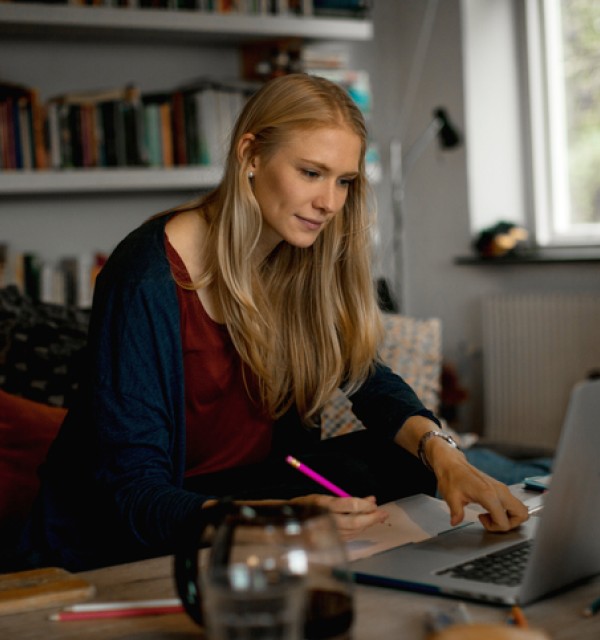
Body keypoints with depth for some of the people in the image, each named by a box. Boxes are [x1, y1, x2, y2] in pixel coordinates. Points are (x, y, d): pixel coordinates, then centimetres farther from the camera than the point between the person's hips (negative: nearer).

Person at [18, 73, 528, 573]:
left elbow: (369, 381, 1)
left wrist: (440, 451, -22)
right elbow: (131, 490, -27)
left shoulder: (307, 263, -2)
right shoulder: (147, 281, -25)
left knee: (401, 462, -14)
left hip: (254, 486, 7)